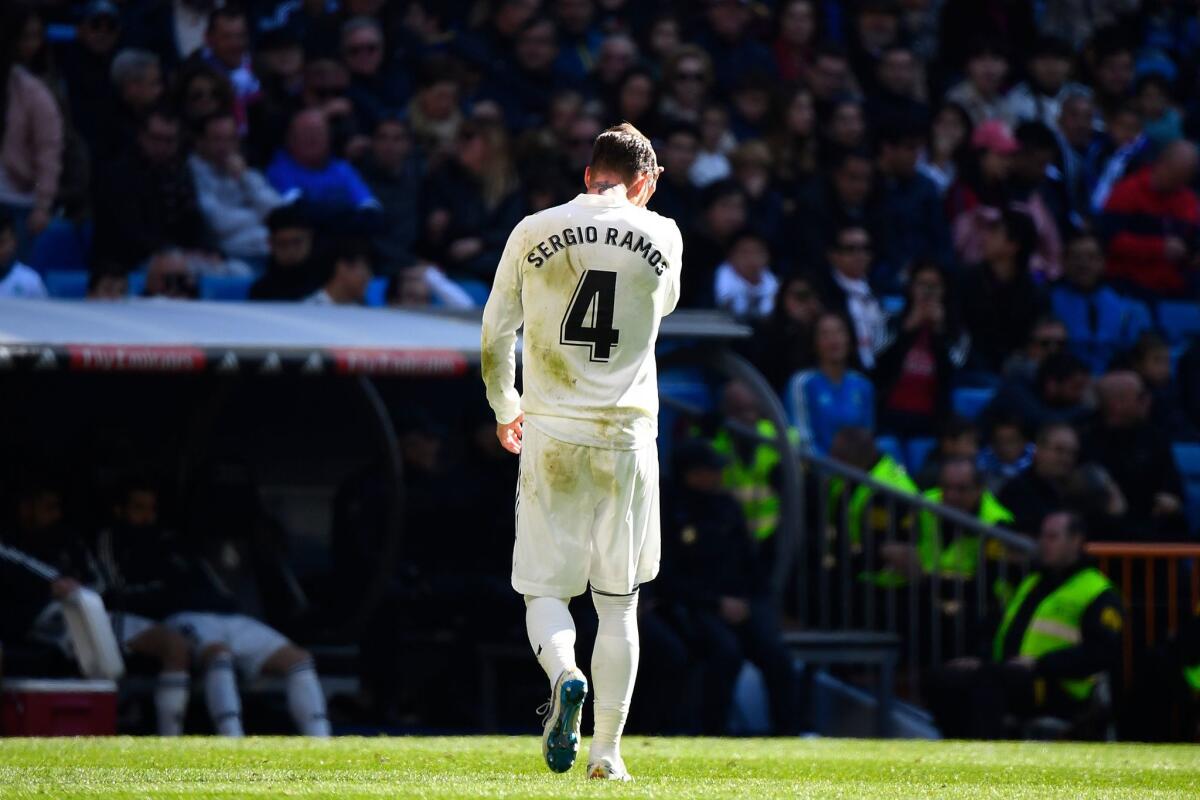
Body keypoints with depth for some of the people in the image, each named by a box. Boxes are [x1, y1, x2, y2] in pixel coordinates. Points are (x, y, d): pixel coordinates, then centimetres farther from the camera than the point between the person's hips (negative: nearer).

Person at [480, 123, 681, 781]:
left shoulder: (534, 233, 0)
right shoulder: (662, 236, 0)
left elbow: (496, 333, 7)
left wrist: (504, 408, 24)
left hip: (551, 436, 0)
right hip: (627, 437, 0)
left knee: (544, 590, 6)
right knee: (618, 604, 8)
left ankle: (564, 675, -25)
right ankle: (607, 752, 6)